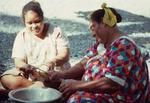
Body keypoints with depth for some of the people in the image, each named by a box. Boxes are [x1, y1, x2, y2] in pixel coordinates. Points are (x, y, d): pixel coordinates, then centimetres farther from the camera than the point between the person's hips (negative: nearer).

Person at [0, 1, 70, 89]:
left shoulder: (56, 31, -2)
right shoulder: (22, 36, 3)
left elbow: (65, 56, -11)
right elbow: (18, 61, -5)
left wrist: (53, 61, -34)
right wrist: (23, 65, -31)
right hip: (29, 76, 2)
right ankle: (39, 86, -24)